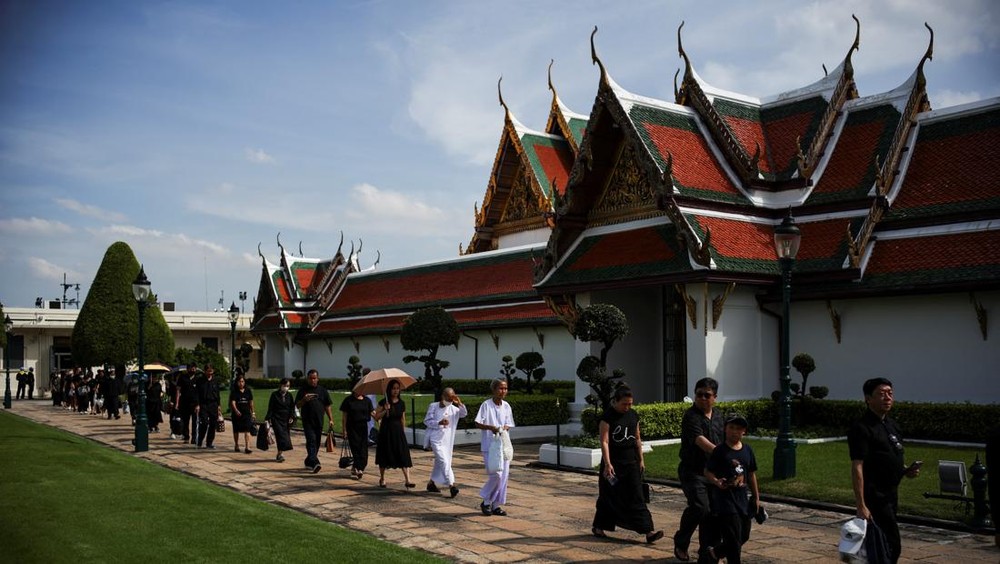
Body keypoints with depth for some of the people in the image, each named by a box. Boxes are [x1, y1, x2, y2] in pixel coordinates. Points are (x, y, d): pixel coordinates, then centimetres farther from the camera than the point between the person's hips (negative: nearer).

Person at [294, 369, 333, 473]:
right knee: (311, 440, -17)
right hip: (307, 421, -3)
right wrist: (304, 400, -19)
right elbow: (297, 405, 2)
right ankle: (314, 463, -27)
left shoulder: (323, 391, 10)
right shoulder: (303, 390, 4)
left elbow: (327, 406, 13)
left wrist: (331, 419, 6)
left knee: (316, 442, 8)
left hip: (319, 421, 3)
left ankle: (309, 462, 24)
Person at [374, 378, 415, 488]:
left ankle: (407, 480, -12)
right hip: (386, 432, -2)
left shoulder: (401, 403, 5)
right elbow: (377, 417, -7)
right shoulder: (383, 402, -5)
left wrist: (403, 432, 12)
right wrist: (385, 410, -20)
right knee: (384, 456, 7)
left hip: (398, 431, 2)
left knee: (404, 455, -8)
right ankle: (382, 479, 26)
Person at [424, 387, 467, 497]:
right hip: (436, 440, -6)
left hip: (447, 441, 6)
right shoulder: (433, 406, -4)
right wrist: (439, 423, -20)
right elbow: (427, 421, -5)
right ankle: (451, 485, -19)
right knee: (444, 462, -16)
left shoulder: (453, 409, 8)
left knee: (439, 463, 14)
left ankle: (431, 483, 30)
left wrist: (460, 403, -18)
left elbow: (464, 413, -2)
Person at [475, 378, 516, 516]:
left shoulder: (506, 406, 7)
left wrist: (504, 429, -9)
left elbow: (508, 425, 13)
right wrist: (491, 427, -23)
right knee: (495, 474, -13)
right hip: (489, 446, -6)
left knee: (504, 475, 4)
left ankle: (496, 505, 15)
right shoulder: (486, 405, -8)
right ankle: (486, 502, 7)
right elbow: (477, 424, -9)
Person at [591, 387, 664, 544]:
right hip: (613, 463, -5)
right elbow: (604, 441, -15)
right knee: (608, 497, 6)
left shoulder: (633, 415, 8)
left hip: (631, 462, 5)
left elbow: (637, 439, 16)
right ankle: (598, 527, 22)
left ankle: (648, 531, -5)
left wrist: (641, 459, 13)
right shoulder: (608, 417, -11)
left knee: (637, 498, 0)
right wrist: (607, 464, -21)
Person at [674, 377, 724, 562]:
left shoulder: (717, 416, 11)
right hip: (693, 471, -7)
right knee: (700, 507, -19)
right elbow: (699, 439, -30)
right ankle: (681, 543, 2)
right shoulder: (691, 416, -14)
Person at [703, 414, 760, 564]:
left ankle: (716, 552, 36)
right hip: (725, 499, -6)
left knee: (744, 536, 16)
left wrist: (756, 497, 16)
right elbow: (707, 471, -7)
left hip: (742, 499, 6)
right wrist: (717, 482, -27)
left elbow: (752, 474, 14)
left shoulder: (748, 450, 6)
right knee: (733, 537, -6)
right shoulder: (720, 451, -9)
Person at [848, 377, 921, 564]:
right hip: (874, 497, -8)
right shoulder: (862, 428, -15)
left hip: (890, 494, 8)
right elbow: (857, 468, -19)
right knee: (892, 545, -10)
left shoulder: (891, 425, 13)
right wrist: (861, 505, -24)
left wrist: (905, 471, 3)